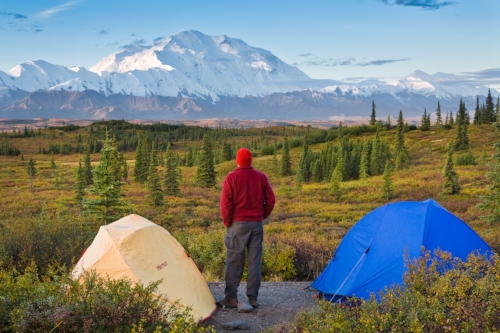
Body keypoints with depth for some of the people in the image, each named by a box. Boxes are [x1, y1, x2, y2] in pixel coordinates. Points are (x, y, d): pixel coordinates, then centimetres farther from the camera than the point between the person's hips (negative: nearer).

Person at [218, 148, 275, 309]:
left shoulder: (231, 177, -7)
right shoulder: (261, 177, 4)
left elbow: (226, 203, -10)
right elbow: (270, 200, 3)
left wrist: (227, 222, 2)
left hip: (238, 223, -3)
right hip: (256, 224, 3)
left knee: (234, 262, 3)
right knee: (255, 262, 7)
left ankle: (231, 298, 6)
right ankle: (253, 298, 10)